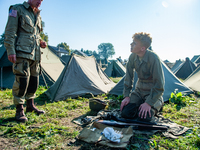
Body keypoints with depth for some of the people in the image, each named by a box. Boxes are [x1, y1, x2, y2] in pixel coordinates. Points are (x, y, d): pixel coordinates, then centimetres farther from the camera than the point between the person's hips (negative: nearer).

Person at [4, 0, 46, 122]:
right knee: (22, 80, -10)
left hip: (35, 54, 7)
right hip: (22, 52, -7)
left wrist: (40, 42, 8)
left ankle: (31, 105, 25)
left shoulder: (38, 16, 21)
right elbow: (10, 32, -7)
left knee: (34, 79, 10)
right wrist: (11, 51, -15)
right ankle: (19, 111, 3)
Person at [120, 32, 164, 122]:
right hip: (139, 91, 5)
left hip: (153, 92, -4)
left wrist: (149, 103, -24)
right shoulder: (133, 57, -8)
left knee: (143, 117, -20)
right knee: (125, 113, -11)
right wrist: (126, 96, -4)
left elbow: (159, 84, -24)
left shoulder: (153, 58, -26)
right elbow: (128, 77, 1)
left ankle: (158, 104, 10)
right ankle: (140, 104, 18)